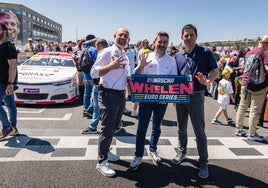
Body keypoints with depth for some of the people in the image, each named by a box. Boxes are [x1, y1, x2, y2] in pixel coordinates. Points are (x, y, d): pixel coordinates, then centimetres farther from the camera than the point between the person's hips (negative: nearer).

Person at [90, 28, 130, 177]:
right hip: (109, 94, -8)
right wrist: (111, 66, -28)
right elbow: (94, 73, -16)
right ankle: (102, 162, 4)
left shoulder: (126, 56, 16)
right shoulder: (107, 52, -9)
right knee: (107, 128, -6)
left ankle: (106, 151, 35)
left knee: (114, 127, 18)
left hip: (121, 95, 8)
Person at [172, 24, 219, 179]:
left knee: (199, 131, 0)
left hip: (196, 96, -4)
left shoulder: (205, 53, -4)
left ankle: (203, 163, 11)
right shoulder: (178, 55, 8)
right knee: (181, 128, 17)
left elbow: (216, 71, -7)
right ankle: (182, 152, 36)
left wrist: (207, 81, -26)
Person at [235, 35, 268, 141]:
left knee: (242, 107, 13)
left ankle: (239, 129, 22)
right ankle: (252, 133, 8)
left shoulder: (249, 52, 14)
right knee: (255, 110, 1)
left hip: (245, 83, 7)